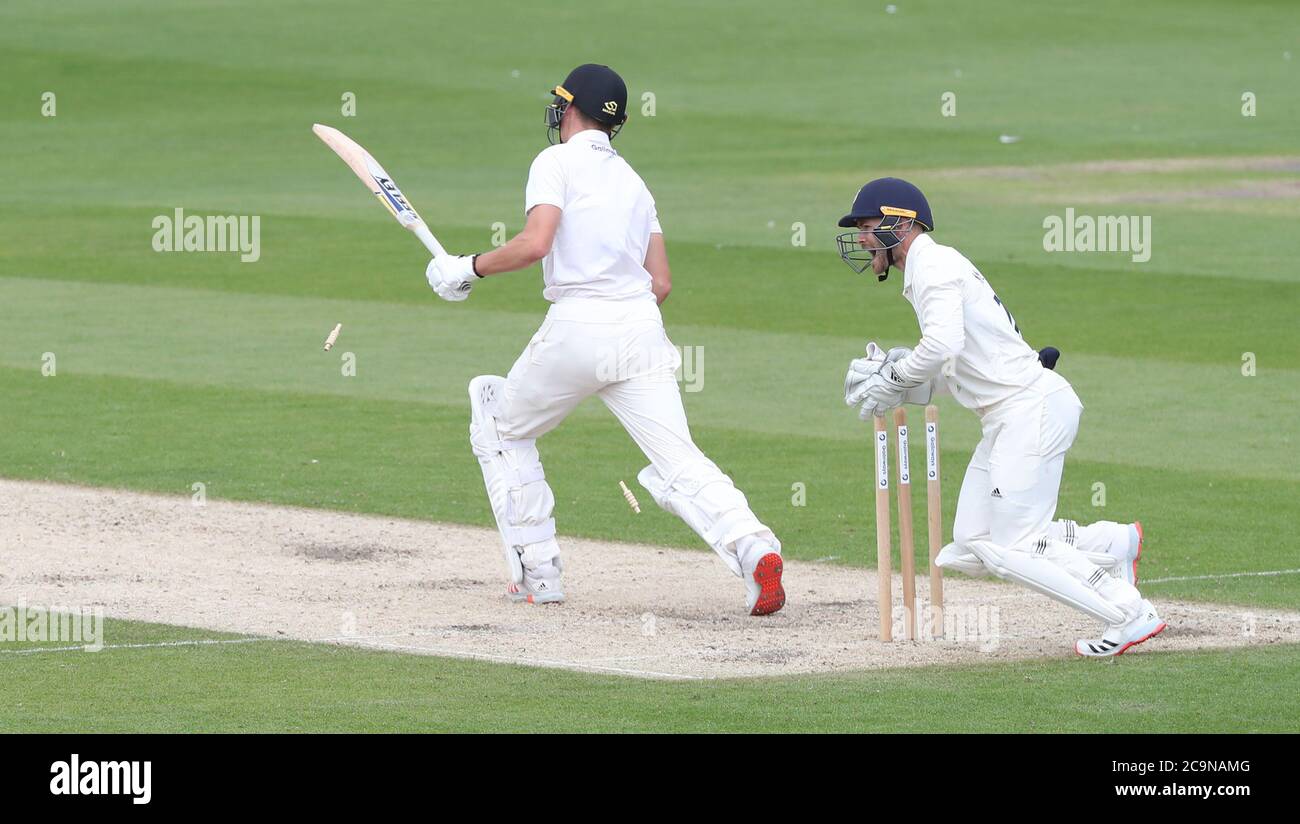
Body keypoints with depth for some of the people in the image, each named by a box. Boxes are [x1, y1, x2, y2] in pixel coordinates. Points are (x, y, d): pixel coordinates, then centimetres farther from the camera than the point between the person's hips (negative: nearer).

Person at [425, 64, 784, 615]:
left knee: (503, 428, 18)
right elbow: (661, 281, 18)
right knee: (680, 465, -5)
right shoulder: (632, 180, 22)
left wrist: (469, 268, -1)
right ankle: (752, 546, -32)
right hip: (643, 328, 5)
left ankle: (537, 574, 13)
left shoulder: (557, 162, 2)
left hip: (576, 326, -5)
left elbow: (535, 243, -14)